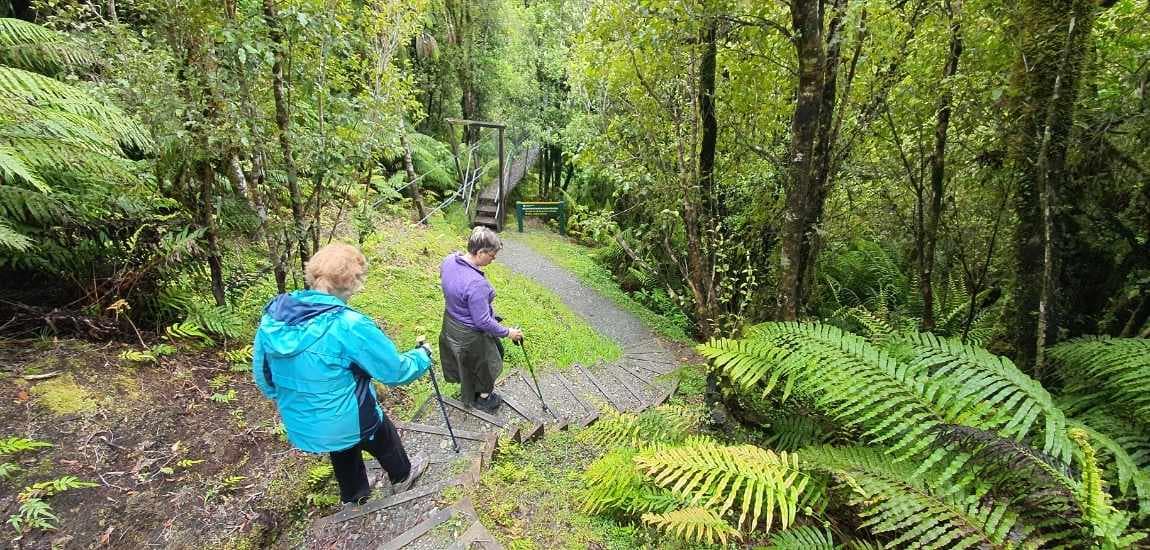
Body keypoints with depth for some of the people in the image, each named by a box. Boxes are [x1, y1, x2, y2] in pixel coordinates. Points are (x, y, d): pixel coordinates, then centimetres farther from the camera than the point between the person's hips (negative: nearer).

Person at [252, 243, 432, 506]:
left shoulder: (273, 315, -13)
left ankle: (353, 496, 59)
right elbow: (396, 371, -22)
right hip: (349, 422, -5)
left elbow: (262, 375, 2)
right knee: (386, 441, 27)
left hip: (300, 424, 6)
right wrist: (422, 356, -2)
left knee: (343, 451, 34)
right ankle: (402, 477, 54)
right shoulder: (348, 325, -33)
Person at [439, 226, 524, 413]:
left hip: (450, 324, 8)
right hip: (471, 335, -7)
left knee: (463, 363, 31)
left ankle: (467, 393, 56)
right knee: (484, 366, 22)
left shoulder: (448, 260, -14)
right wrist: (507, 332, -17)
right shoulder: (476, 284, -39)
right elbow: (483, 322, -31)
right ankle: (483, 399, 47)